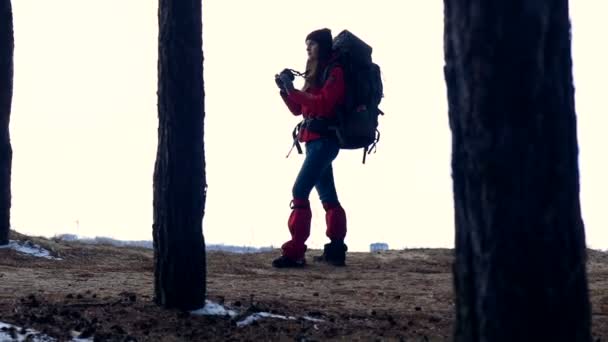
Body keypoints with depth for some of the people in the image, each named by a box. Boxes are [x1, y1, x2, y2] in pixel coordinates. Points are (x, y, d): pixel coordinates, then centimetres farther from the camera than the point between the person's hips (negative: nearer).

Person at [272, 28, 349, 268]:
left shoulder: (334, 72, -8)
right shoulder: (316, 74, 20)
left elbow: (323, 104, -21)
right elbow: (298, 109, 18)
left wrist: (293, 90, -19)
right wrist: (285, 89, 3)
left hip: (324, 140, -10)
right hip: (315, 141, 10)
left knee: (300, 191, -16)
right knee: (328, 196, 10)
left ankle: (294, 253, -20)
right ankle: (336, 250, 13)